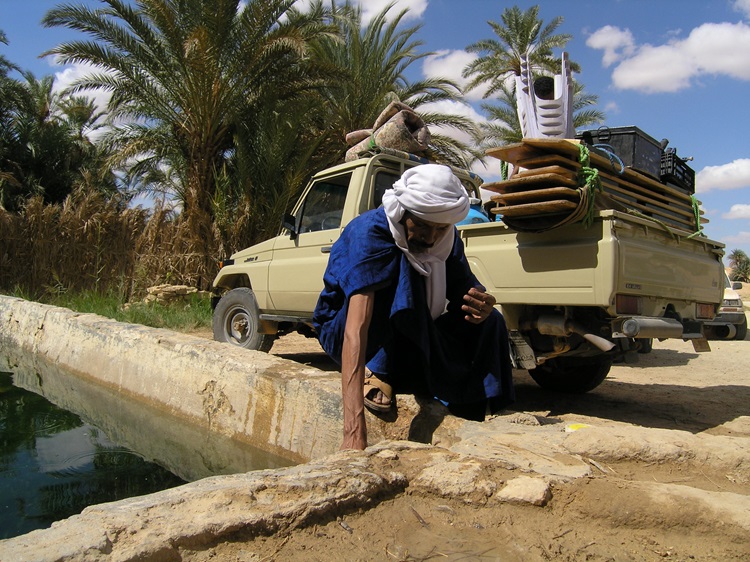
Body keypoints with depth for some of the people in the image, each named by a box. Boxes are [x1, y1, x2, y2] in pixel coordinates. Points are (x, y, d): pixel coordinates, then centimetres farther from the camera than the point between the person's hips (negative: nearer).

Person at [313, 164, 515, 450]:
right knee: (398, 266, -31)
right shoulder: (369, 233, -30)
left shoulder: (447, 240, -11)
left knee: (489, 323, -10)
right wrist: (354, 432, -50)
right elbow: (356, 330, -41)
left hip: (407, 341, 6)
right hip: (340, 330, -6)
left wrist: (480, 307, -34)